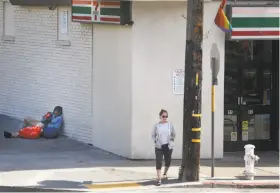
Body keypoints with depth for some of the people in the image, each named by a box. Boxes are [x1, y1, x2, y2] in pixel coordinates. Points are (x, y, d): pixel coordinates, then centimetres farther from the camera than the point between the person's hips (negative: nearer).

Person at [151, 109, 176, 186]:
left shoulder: (170, 124, 1)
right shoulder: (157, 125, -1)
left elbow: (173, 134, 12)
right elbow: (153, 135, 10)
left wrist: (171, 140, -2)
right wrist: (155, 141, -5)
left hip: (168, 146, 1)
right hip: (159, 146, -1)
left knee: (168, 161, 13)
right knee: (158, 162, -10)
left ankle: (165, 173, 42)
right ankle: (159, 179, -10)